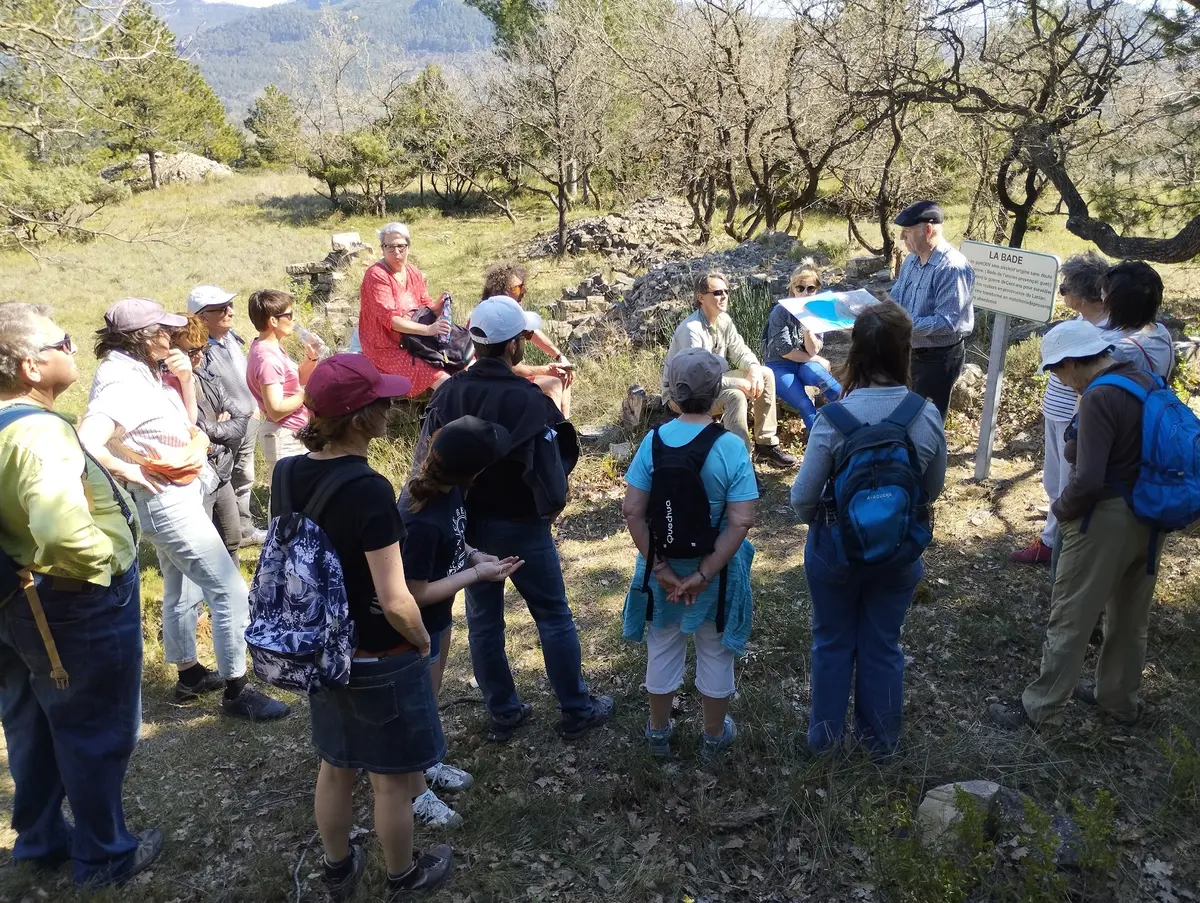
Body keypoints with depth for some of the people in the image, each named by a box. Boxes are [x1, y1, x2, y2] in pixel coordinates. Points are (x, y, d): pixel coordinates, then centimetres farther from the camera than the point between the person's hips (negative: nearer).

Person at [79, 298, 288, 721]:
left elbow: (189, 421, 13)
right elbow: (87, 442, -37)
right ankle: (236, 690, 5)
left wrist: (186, 378, -2)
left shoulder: (145, 371, 4)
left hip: (180, 494, 10)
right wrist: (131, 471, -21)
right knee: (231, 591, -6)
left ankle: (189, 674, 38)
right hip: (166, 500, -10)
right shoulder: (121, 382, -23)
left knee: (182, 589, 22)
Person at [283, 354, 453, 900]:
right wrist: (423, 642, -8)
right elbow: (394, 602, -27)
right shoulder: (368, 490, -29)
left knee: (336, 767, 25)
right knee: (392, 780, 16)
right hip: (380, 660, -7)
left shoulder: (291, 474, -6)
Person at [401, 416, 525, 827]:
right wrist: (477, 574, -22)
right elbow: (418, 593, -27)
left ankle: (427, 764, 50)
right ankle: (415, 792, 35)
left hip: (439, 616, 8)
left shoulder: (447, 488, -12)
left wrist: (474, 555, -8)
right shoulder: (421, 522, -37)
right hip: (416, 626, -8)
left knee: (430, 697, 27)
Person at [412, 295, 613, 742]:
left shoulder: (448, 393, -6)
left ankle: (502, 713, 28)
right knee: (554, 617, 11)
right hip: (520, 526, -5)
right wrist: (551, 507, -3)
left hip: (466, 524, 5)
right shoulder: (528, 400, -23)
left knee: (483, 621, 16)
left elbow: (424, 461, 0)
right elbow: (550, 476, -23)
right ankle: (577, 712, 21)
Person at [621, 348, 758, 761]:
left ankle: (659, 731, 39)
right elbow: (740, 522, -22)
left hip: (662, 568, 2)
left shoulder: (653, 441, -13)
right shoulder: (731, 447, -18)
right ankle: (714, 735, 38)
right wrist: (703, 575, -17)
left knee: (662, 649, 21)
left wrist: (660, 568, -10)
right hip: (718, 571, -1)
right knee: (715, 654, 19)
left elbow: (632, 512, -14)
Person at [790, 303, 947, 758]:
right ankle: (881, 738, 39)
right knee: (883, 644, 20)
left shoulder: (835, 417, -24)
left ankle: (825, 733, 37)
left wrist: (817, 520, 6)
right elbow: (933, 489, 0)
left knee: (833, 641, 19)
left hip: (836, 546, -2)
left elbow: (803, 496, -16)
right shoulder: (928, 417, -16)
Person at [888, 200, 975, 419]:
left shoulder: (953, 268, -24)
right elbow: (895, 300, 12)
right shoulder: (912, 260, 3)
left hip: (938, 358, -8)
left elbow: (946, 322, -28)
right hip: (910, 351, 8)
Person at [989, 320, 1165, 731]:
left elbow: (1089, 480, -28)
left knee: (1070, 620, 4)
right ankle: (1119, 698, 38)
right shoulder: (1147, 379, 3)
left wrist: (1060, 509, -10)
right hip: (1147, 515, 9)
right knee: (1130, 616, 21)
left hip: (1106, 520, -9)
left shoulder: (1099, 398, -23)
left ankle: (1041, 708, 16)